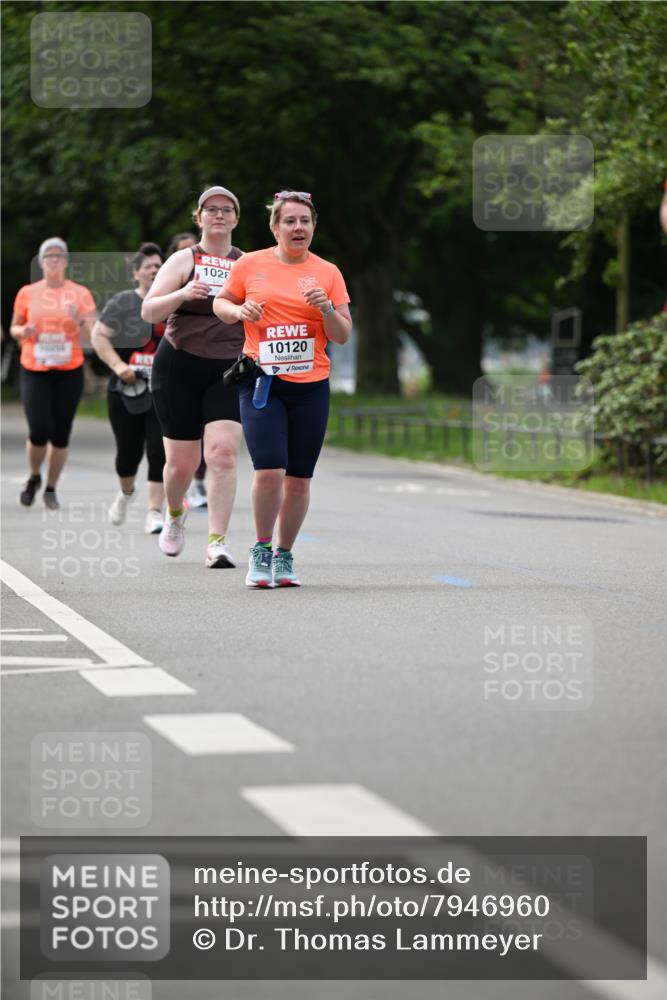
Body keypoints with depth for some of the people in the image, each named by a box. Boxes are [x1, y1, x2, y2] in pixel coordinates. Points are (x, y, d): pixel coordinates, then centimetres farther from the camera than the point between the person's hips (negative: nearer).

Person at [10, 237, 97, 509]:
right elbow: (14, 328, 14)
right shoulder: (27, 293, 3)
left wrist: (80, 319, -23)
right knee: (39, 432, -12)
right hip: (34, 372, 0)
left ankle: (51, 489, 20)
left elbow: (92, 334, -3)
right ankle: (34, 478, 17)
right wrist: (24, 331, -8)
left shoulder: (80, 293, 1)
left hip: (69, 373, 0)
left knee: (60, 435, 2)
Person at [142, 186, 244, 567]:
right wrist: (182, 295, -22)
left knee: (223, 452, -18)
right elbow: (148, 311, -4)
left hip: (231, 369, 1)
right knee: (182, 461, 4)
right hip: (180, 367, -1)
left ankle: (218, 542, -15)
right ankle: (175, 514, 37)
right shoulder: (184, 260, 3)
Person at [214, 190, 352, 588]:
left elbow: (343, 335, 6)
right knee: (269, 470, -15)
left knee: (299, 478, 4)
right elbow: (221, 302, 16)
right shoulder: (251, 265, 2)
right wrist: (240, 310, -5)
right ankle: (261, 551, 3)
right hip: (262, 383, -2)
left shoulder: (328, 272, 6)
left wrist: (326, 307, -13)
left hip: (311, 386, 2)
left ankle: (284, 555, 19)